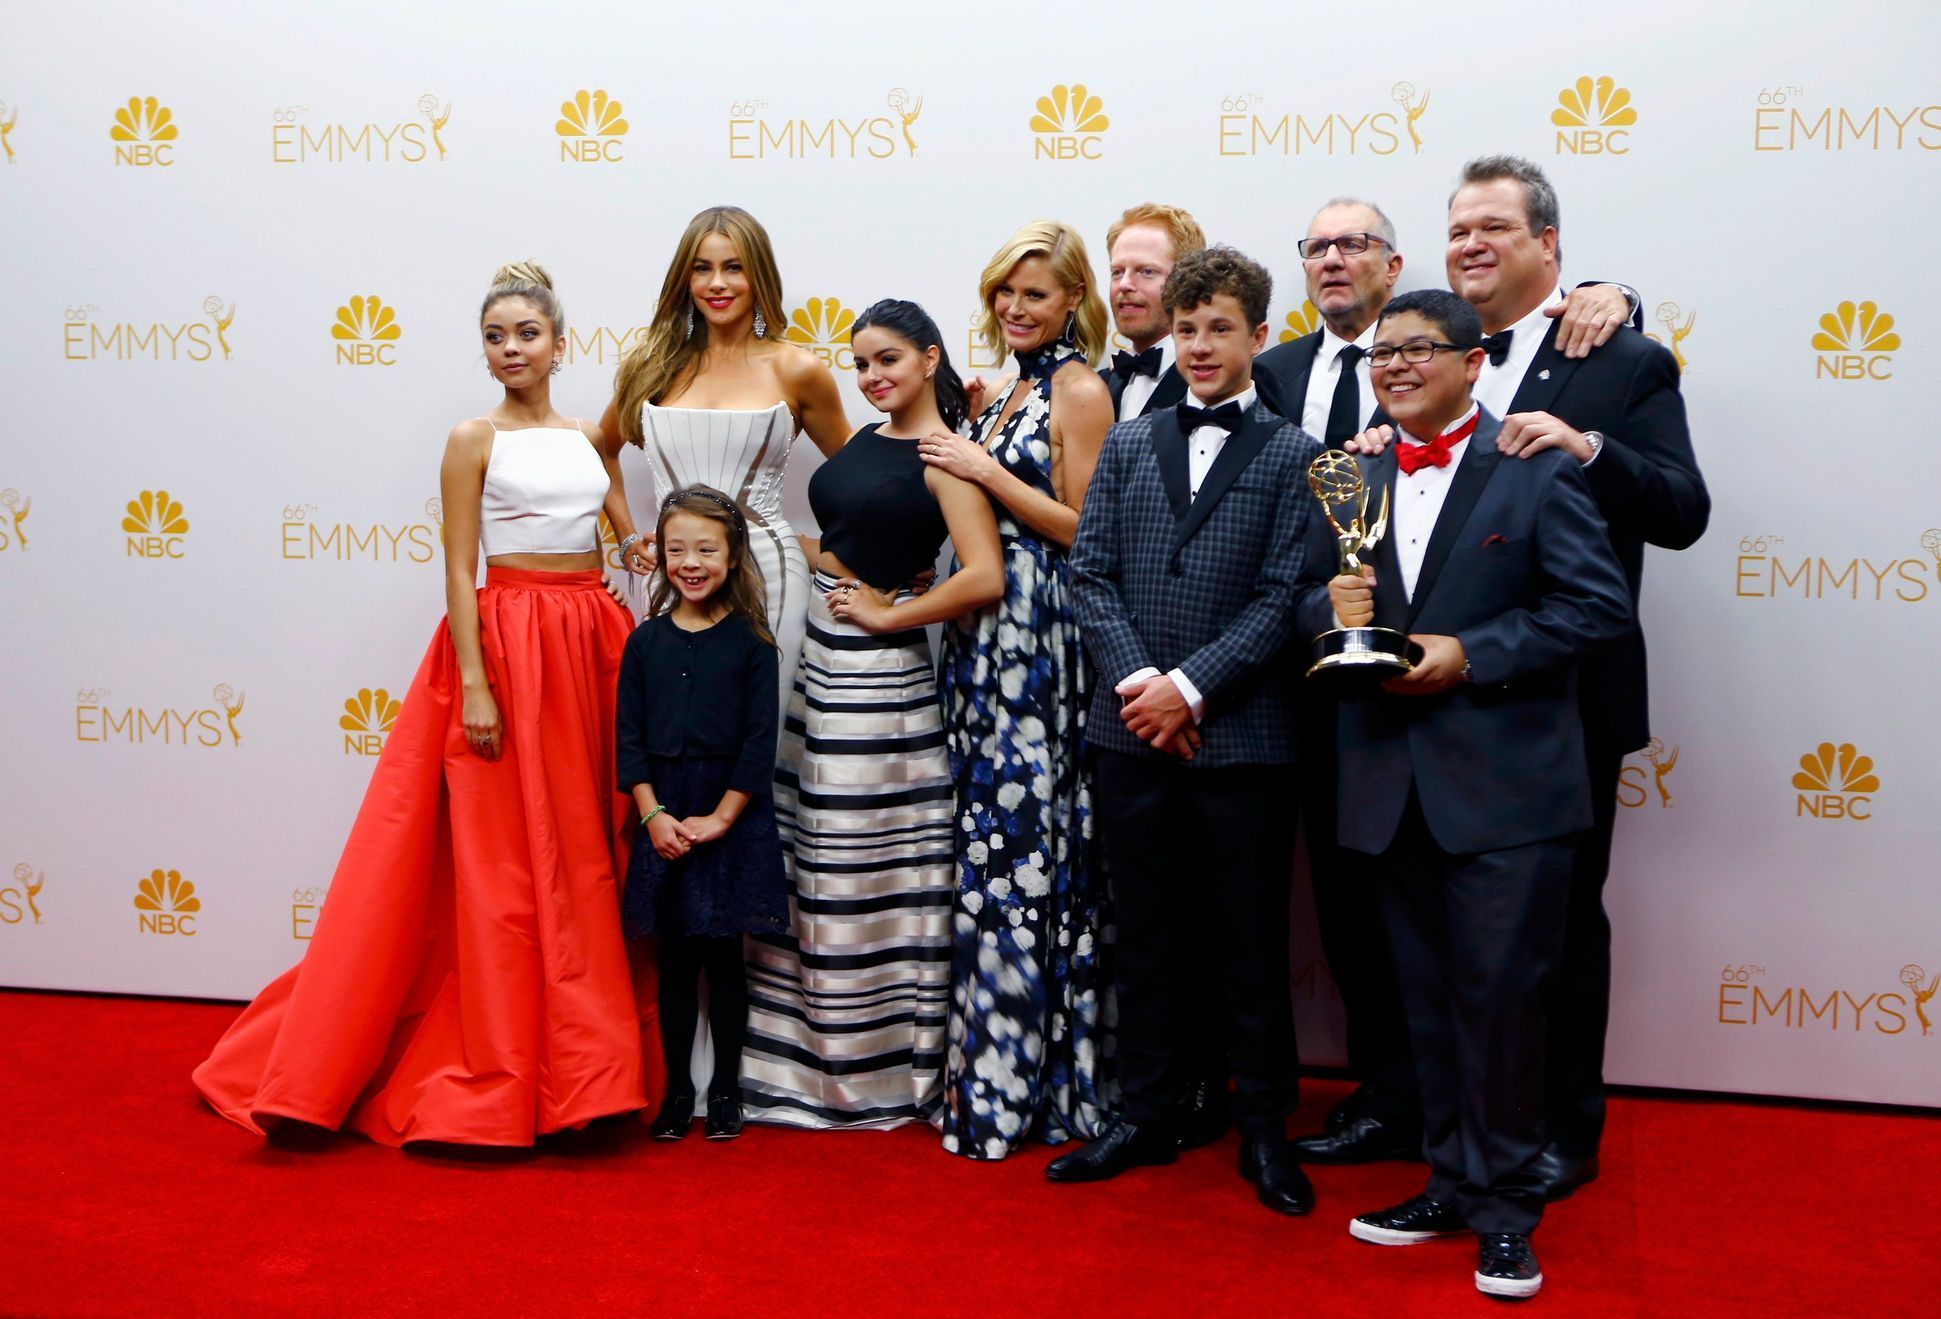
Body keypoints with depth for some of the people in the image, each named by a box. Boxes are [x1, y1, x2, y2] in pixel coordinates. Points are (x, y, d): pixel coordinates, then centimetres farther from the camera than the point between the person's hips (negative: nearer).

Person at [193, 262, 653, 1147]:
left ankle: (577, 1062, 18)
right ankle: (498, 1080, 6)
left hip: (591, 644, 5)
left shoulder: (592, 440, 13)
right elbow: (459, 572, -6)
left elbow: (632, 538, 18)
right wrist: (474, 684, -14)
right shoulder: (474, 441, -1)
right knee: (501, 862, -2)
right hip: (505, 640, -5)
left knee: (585, 857, 8)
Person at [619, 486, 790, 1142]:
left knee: (723, 955, 5)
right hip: (662, 819, 2)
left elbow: (761, 742, -5)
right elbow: (630, 738, 3)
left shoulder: (751, 642, -3)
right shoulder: (646, 641, 4)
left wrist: (720, 818, -11)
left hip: (731, 817, -2)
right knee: (674, 958, 8)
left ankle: (726, 1087, 18)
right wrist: (653, 814, -8)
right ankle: (676, 1088, 19)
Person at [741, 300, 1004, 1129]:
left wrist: (888, 614, -14)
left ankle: (880, 1069, 15)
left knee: (870, 871, 0)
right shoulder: (866, 440, 13)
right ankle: (813, 1059, 25)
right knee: (809, 866, 12)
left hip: (877, 672, -8)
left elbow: (983, 578, -23)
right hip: (820, 657, 8)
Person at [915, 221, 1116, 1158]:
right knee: (993, 841, 10)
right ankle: (995, 1071, 18)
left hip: (1039, 644, -8)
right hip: (985, 637, 8)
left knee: (1022, 847, -5)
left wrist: (985, 471, -13)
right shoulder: (1003, 391, 18)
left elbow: (1085, 529, -13)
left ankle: (1018, 1083, 4)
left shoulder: (1079, 392, -7)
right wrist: (962, 438, 11)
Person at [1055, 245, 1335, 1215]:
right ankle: (1145, 1117, 24)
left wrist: (1193, 687, -14)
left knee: (1250, 944, 6)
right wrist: (1135, 679, -9)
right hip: (1133, 731, 3)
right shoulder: (1128, 444, 12)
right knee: (1146, 937, 12)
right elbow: (1090, 573, 5)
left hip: (1241, 735, -3)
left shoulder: (1293, 456, 1)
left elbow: (1285, 597, -6)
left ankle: (1263, 1128, 19)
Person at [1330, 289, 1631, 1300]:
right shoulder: (1353, 480, 12)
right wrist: (1336, 616, -9)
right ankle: (1452, 1180, 27)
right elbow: (1325, 605, 15)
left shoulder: (1536, 470, -4)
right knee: (1428, 998, 13)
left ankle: (1505, 1205, 12)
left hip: (1505, 781, -5)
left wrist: (1469, 655, -16)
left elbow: (1599, 604, -10)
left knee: (1498, 997, -1)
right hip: (1392, 786, 5)